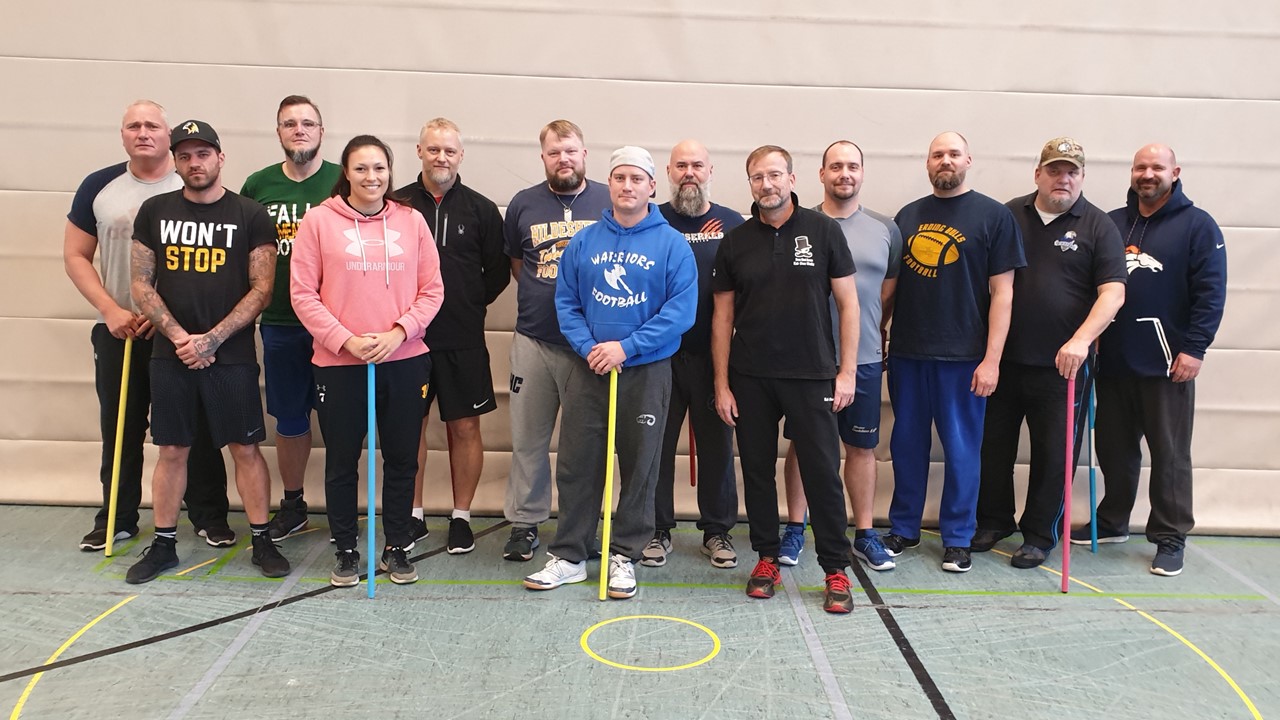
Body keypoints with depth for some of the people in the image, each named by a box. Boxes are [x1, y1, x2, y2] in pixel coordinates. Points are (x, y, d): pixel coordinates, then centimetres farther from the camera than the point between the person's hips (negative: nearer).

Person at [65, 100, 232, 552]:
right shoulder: (99, 187, 4)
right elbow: (75, 256, 6)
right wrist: (111, 310, -7)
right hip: (117, 332, 2)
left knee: (196, 429, 3)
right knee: (120, 429, 10)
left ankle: (209, 515, 16)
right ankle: (116, 519, 24)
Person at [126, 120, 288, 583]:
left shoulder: (250, 215, -1)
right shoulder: (154, 212, 6)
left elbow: (261, 289, -6)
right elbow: (141, 285, 4)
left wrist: (212, 339, -13)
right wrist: (179, 337, -9)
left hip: (232, 355, -2)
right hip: (170, 354, 2)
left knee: (245, 448, 3)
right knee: (172, 451, 10)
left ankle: (261, 541, 14)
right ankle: (164, 545, 22)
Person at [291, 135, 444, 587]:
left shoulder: (411, 221, 4)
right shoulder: (319, 219, -2)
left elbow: (432, 290, 3)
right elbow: (303, 294, -4)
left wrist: (398, 332, -11)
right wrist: (346, 340, -12)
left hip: (405, 361, 2)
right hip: (339, 363, -1)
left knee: (402, 459, 10)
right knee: (342, 461, 10)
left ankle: (397, 548, 26)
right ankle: (346, 551, 26)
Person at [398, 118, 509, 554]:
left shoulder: (481, 210, 3)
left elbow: (497, 272, 7)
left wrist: (471, 305, 2)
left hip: (463, 339, 0)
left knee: (465, 427, 5)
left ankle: (461, 517, 18)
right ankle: (413, 515, 23)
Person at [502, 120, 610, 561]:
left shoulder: (611, 202, 1)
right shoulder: (523, 204, 7)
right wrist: (542, 297, 9)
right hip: (534, 339, 2)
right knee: (528, 437, 8)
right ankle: (524, 522, 20)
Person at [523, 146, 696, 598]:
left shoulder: (672, 245, -5)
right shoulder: (584, 242, 5)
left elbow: (681, 309, -12)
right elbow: (566, 302, 6)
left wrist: (626, 346, -18)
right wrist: (588, 347, -11)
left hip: (646, 371, -2)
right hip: (589, 369, 3)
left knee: (639, 467, 6)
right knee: (576, 463, 6)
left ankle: (625, 556, 21)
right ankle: (568, 556, 18)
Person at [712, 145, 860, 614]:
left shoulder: (823, 231, 0)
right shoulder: (735, 241, 5)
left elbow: (847, 302, 1)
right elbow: (723, 315, 6)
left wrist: (847, 371, -4)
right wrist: (721, 384, 2)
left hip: (812, 376, -2)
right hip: (751, 378, 2)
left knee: (823, 472, 0)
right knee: (757, 470, 10)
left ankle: (836, 570, 12)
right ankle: (766, 559, 24)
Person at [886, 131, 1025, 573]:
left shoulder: (994, 216, -1)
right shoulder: (908, 216, 11)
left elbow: (1002, 292, -4)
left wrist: (992, 359, -10)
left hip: (962, 357, -3)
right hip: (906, 353, 4)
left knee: (961, 449, 5)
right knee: (907, 445, 12)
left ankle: (957, 539, 18)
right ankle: (903, 528, 25)